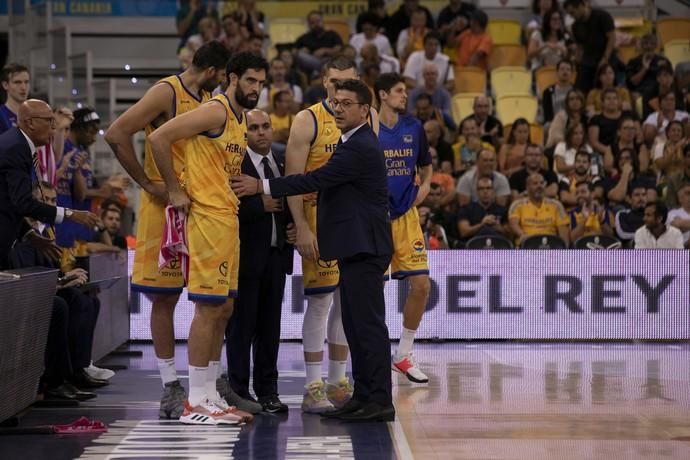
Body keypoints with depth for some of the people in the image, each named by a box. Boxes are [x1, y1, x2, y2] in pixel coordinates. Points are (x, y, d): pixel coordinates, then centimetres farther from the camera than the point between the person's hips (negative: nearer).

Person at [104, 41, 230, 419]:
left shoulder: (209, 100, 13)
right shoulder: (167, 92, -11)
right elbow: (116, 134, -20)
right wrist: (147, 183, -17)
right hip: (166, 205, -8)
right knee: (164, 298, 0)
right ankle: (171, 388, 5)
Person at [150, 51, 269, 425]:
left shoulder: (240, 121, 17)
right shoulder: (216, 111, -12)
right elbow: (159, 137, -18)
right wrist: (174, 190, -15)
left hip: (228, 217, 10)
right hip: (207, 216, -10)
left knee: (224, 308, 11)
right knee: (209, 307, -8)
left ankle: (210, 395, 18)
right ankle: (196, 404, -4)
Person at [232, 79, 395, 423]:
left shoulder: (360, 148, -16)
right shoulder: (354, 143, 18)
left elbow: (317, 179, -21)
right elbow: (327, 184, 23)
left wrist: (261, 186, -18)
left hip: (364, 248, -11)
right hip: (355, 247, 11)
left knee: (369, 324, -9)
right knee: (356, 326, 12)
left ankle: (380, 401, -7)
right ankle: (363, 396, 16)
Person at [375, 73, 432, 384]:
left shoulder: (414, 128, 6)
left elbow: (426, 166, 20)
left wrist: (425, 185, 2)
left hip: (406, 215, 4)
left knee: (421, 284, -2)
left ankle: (403, 355, 13)